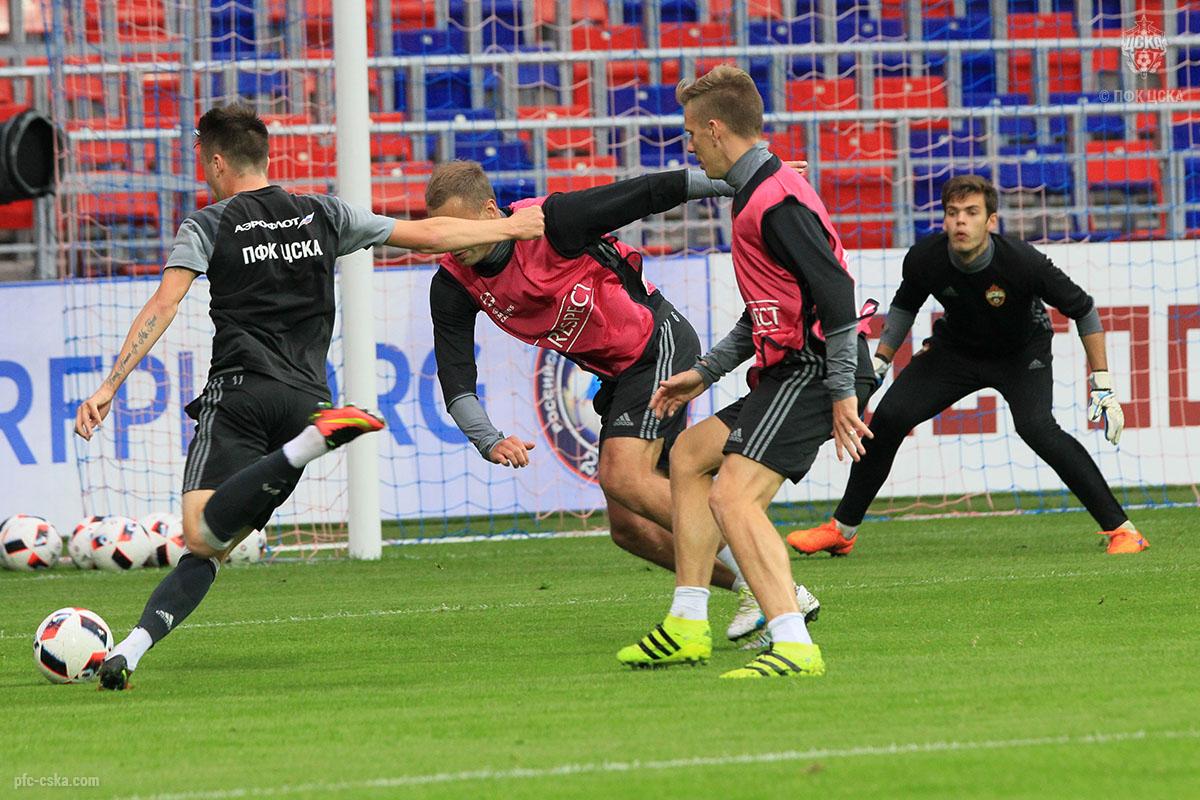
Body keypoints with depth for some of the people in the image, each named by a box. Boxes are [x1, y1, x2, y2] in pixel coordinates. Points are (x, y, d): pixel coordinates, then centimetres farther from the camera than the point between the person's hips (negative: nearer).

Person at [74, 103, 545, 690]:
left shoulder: (209, 226, 5)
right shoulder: (322, 216, 15)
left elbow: (162, 306, -8)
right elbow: (427, 236, 18)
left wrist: (109, 387, -10)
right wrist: (513, 228, 31)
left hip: (239, 394, -5)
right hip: (306, 397, 5)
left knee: (202, 535, -24)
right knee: (209, 551, 5)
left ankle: (312, 443, -39)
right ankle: (131, 650, -14)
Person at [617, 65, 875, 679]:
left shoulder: (777, 202, -17)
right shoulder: (756, 194, 17)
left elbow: (836, 294, -23)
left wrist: (843, 393, -24)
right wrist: (707, 372, 28)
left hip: (812, 371, -11)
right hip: (784, 371, 11)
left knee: (733, 494, -22)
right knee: (690, 454, 21)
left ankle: (794, 647, -30)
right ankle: (687, 627, 23)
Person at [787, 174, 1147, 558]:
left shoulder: (1022, 262, -33)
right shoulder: (924, 258, -23)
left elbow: (1083, 309, -19)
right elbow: (905, 305, 3)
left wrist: (1102, 386, -19)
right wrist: (879, 364, 0)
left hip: (1022, 352, -4)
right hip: (955, 349, 4)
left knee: (1036, 427, -29)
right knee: (889, 417, -9)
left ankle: (1120, 528, -23)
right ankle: (841, 530, 9)